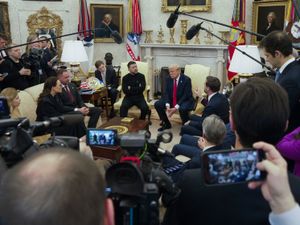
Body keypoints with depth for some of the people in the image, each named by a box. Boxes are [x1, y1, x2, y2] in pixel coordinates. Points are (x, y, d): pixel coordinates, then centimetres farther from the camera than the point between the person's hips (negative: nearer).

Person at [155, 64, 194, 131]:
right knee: (157, 104, -9)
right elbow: (166, 93, -4)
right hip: (172, 100, 6)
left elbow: (186, 95, -21)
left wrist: (176, 107, -30)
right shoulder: (169, 79, -1)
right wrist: (167, 105, -22)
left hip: (185, 101, -6)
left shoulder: (186, 79, -17)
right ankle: (166, 124, 8)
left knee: (182, 109, -38)